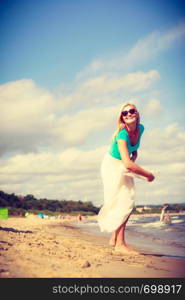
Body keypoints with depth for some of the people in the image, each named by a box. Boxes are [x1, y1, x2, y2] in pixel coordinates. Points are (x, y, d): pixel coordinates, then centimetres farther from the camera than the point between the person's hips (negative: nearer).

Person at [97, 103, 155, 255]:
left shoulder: (140, 128, -11)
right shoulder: (122, 134, -33)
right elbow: (128, 164, -42)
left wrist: (133, 158, -9)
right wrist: (149, 175, -31)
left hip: (124, 167, 7)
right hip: (112, 166, -7)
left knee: (128, 202, 6)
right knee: (122, 203, -15)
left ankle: (114, 238, 17)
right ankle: (120, 243, -13)